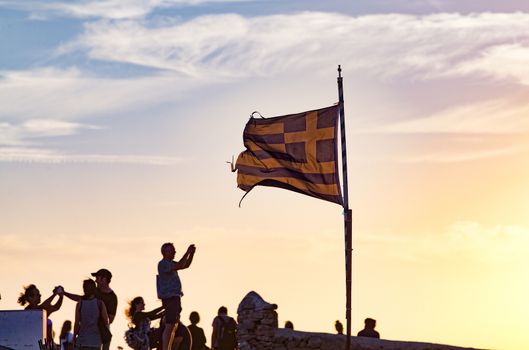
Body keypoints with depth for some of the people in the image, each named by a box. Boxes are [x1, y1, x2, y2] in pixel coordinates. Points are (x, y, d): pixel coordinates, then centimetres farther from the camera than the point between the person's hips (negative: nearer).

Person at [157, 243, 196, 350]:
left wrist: (192, 253, 8)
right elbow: (179, 266, -24)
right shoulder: (162, 264, -12)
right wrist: (187, 252, -18)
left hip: (175, 298, 10)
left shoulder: (171, 263, 19)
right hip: (169, 298, -10)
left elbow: (186, 265, 22)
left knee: (173, 326, 11)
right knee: (169, 327, -13)